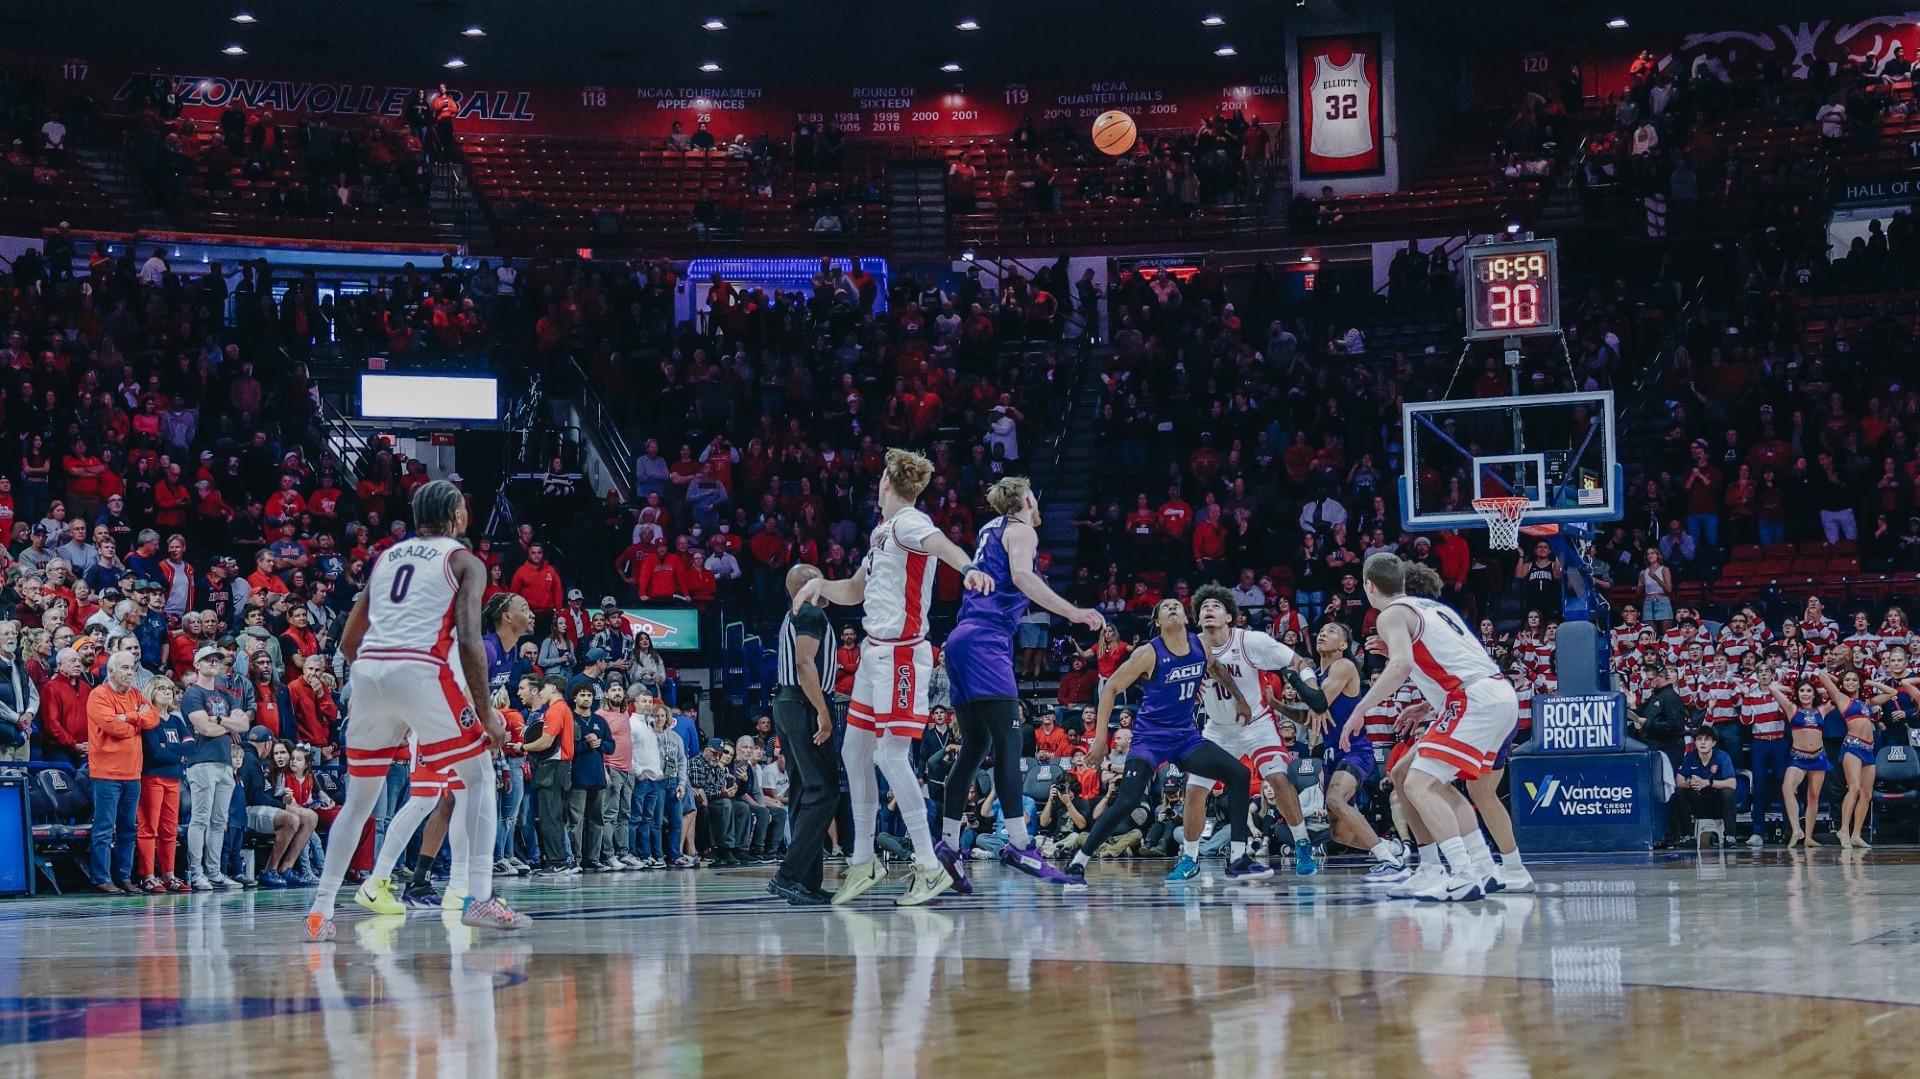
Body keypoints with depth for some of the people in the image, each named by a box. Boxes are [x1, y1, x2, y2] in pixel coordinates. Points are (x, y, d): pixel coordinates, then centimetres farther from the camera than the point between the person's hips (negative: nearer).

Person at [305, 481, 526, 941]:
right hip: (422, 672, -5)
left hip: (366, 672, 5)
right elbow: (469, 641, -4)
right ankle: (479, 899, -2)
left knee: (360, 797, 17)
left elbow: (348, 640, 23)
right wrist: (485, 711, 1)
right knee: (478, 778, 10)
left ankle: (321, 910, 11)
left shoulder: (386, 556, 25)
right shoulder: (464, 561, 10)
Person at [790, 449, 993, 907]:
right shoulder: (881, 530, 17)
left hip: (901, 653, -10)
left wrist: (968, 568, -56)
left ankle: (931, 868, -7)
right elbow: (855, 591, 27)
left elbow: (941, 544, -35)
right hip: (874, 651, 10)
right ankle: (863, 862, 22)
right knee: (854, 752, 12)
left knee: (890, 757, -12)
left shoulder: (909, 522, -11)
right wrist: (820, 585, 6)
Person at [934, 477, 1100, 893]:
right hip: (986, 641, -9)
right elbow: (1022, 575, -20)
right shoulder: (1021, 530, 0)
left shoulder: (990, 529, 24)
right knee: (1008, 741, -15)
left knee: (975, 747, 12)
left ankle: (948, 844, 12)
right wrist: (1071, 612, -26)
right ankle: (1018, 843, -23)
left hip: (962, 640, 9)